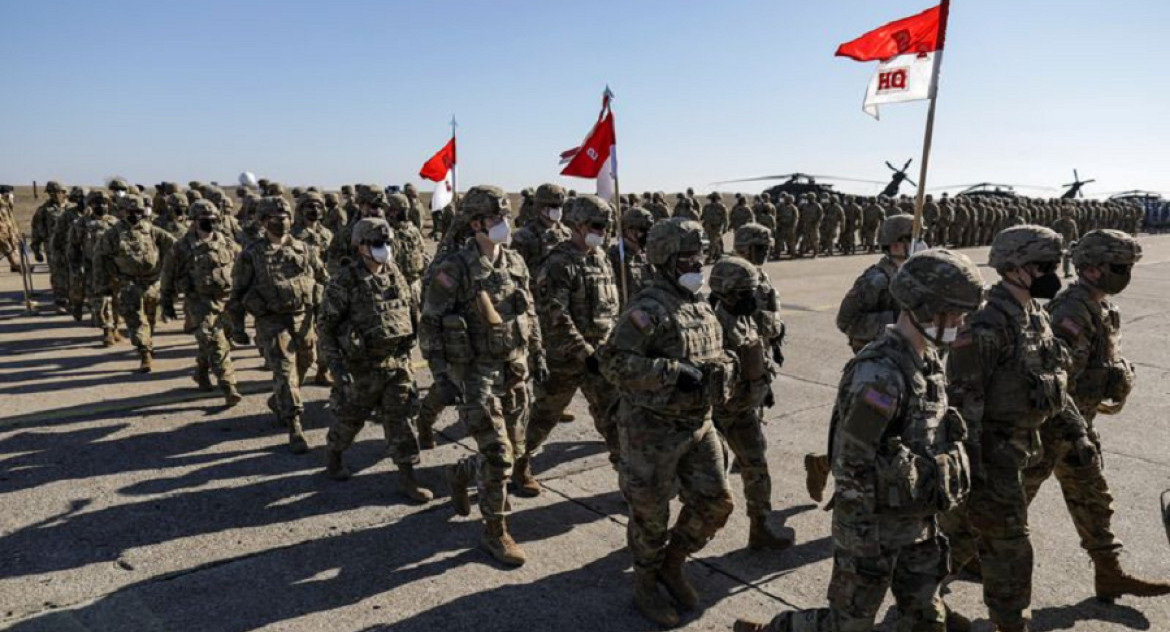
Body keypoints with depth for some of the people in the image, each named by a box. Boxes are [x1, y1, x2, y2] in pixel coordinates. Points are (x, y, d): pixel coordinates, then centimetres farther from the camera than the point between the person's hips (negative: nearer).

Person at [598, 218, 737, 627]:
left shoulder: (701, 307, 8)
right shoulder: (647, 309, -19)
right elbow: (613, 362, -25)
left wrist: (723, 369, 1)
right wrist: (672, 373, -28)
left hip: (698, 424, 8)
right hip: (653, 429, -7)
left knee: (715, 503, 11)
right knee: (651, 514, 7)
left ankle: (671, 564, 33)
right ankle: (645, 586, 30)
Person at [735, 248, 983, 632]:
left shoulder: (930, 362, 4)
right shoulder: (878, 372, -25)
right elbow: (851, 461, -25)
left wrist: (929, 511, 18)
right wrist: (863, 539, -21)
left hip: (918, 523, 8)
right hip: (875, 524, -8)